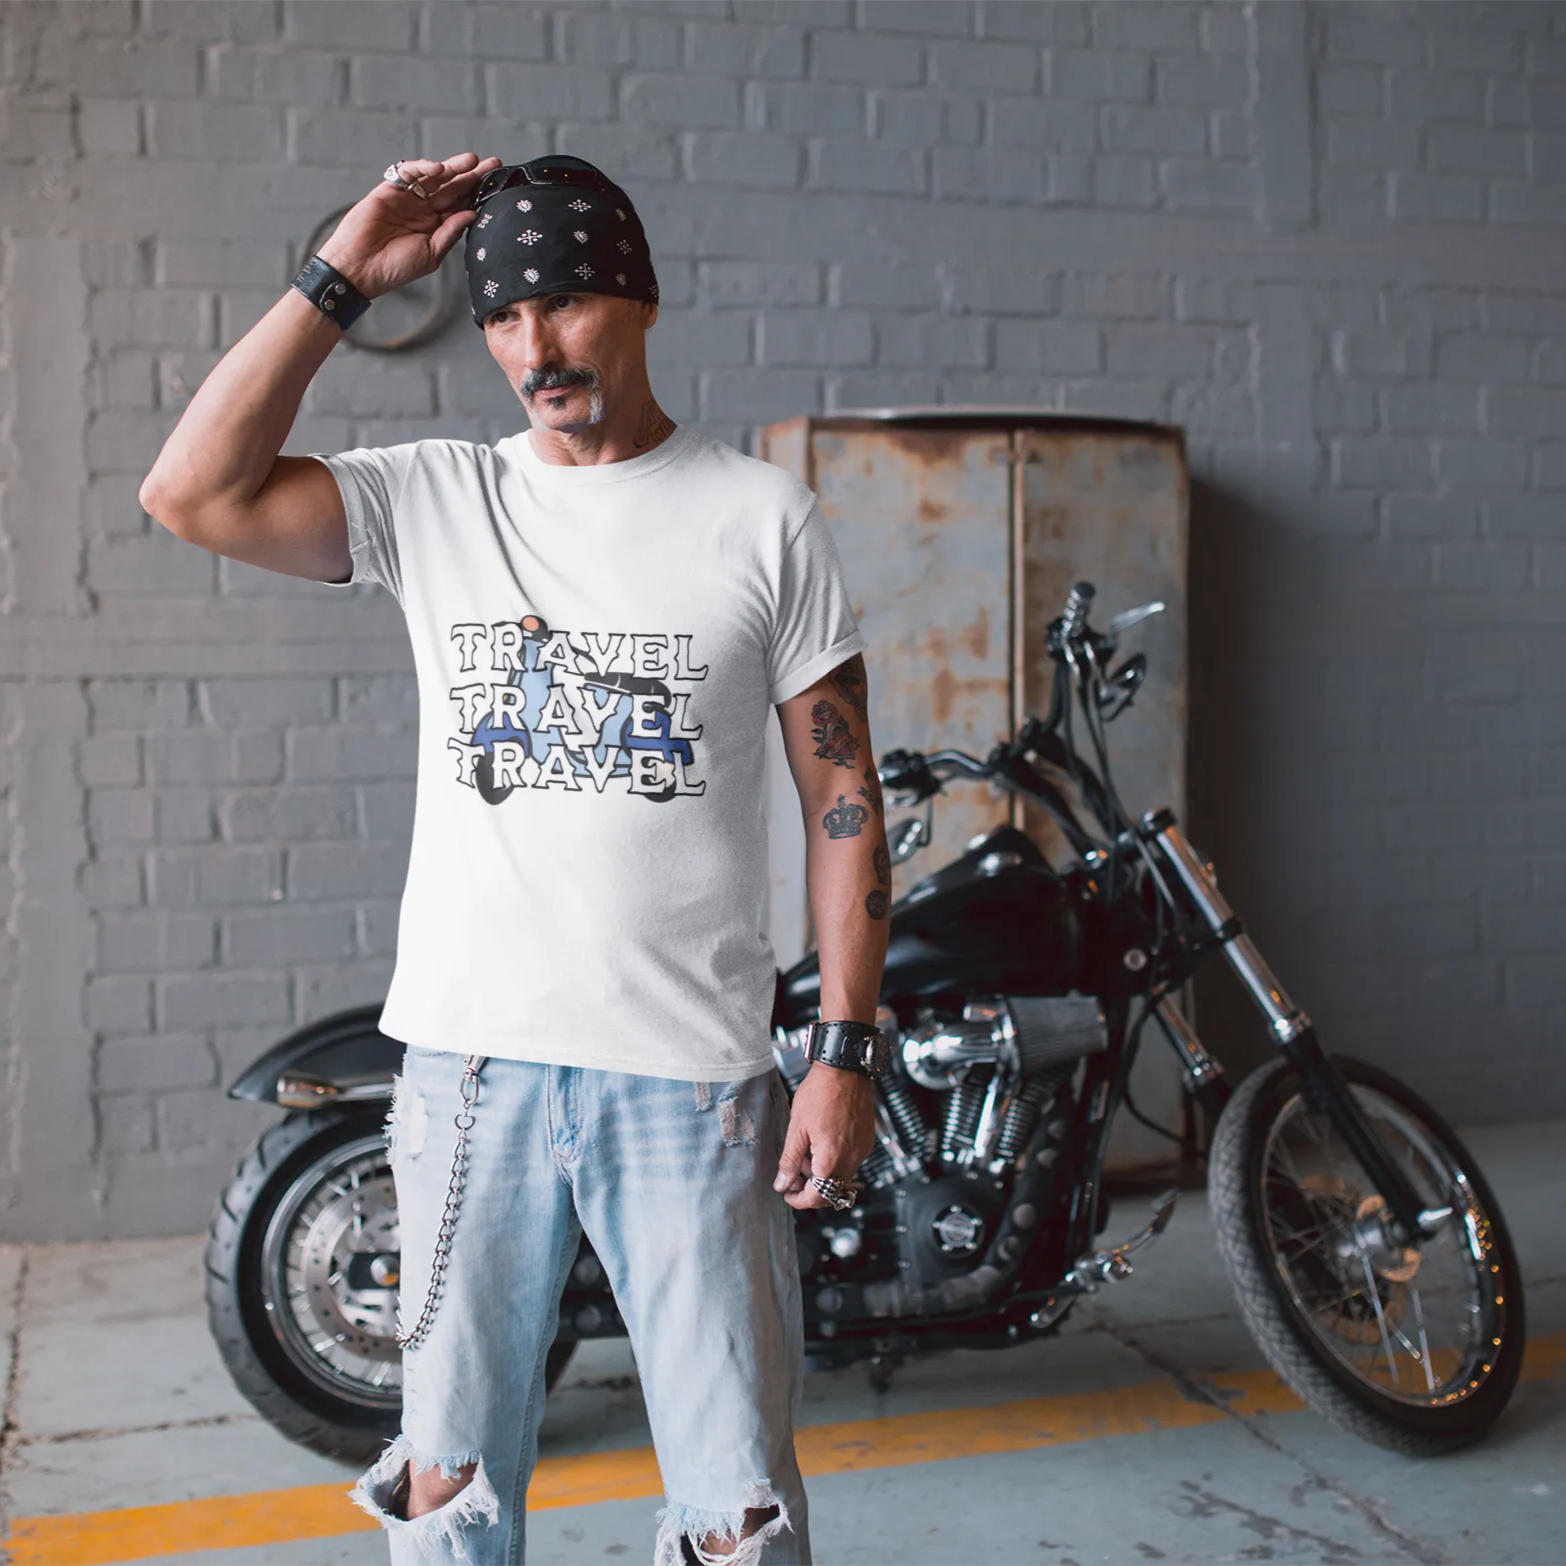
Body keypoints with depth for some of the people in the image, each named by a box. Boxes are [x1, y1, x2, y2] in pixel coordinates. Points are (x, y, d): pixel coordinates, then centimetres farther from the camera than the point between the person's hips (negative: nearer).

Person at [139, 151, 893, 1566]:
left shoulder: (762, 515, 1)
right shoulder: (434, 499, 7)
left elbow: (843, 798, 1)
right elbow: (192, 492, -7)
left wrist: (847, 1052, -5)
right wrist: (342, 281, -4)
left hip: (692, 1073, -2)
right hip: (469, 1061, 2)